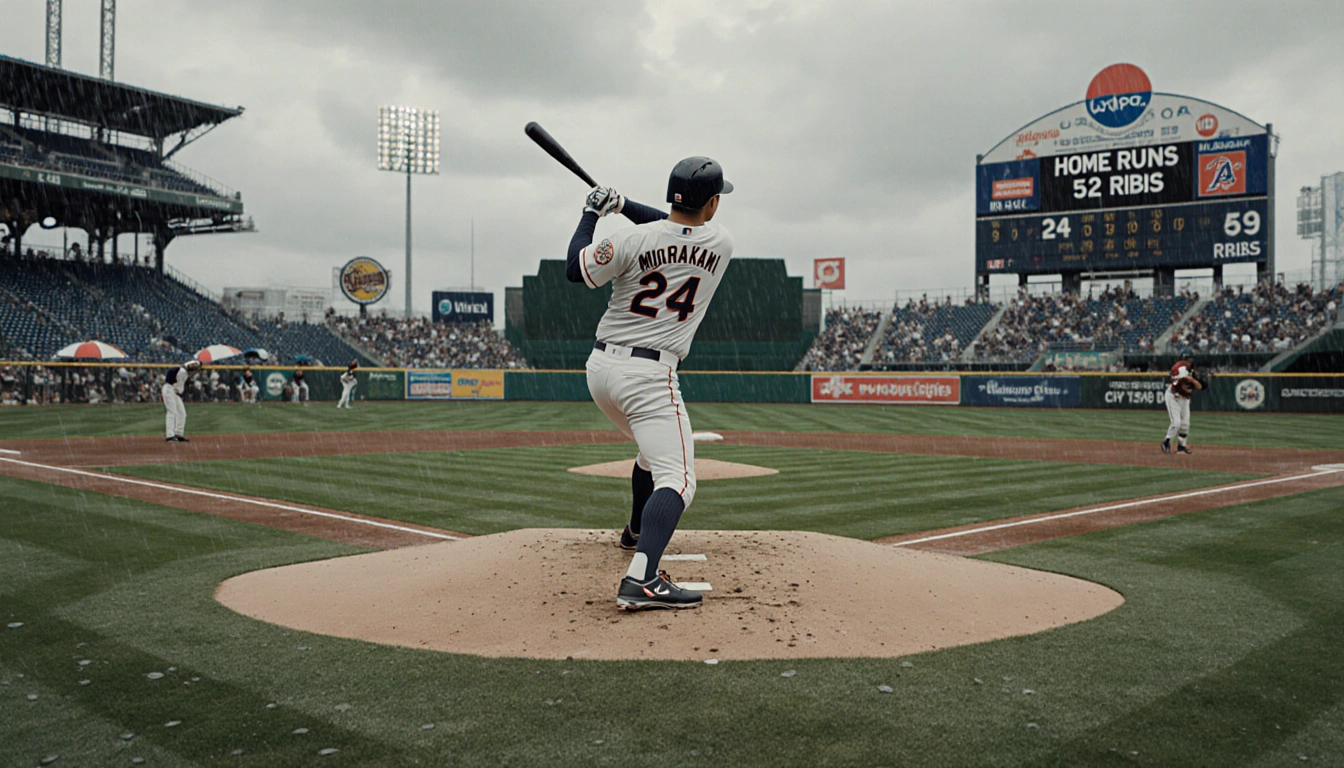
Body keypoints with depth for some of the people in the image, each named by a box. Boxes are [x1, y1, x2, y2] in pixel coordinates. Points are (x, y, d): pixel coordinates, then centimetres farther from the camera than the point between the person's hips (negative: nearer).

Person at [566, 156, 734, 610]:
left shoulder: (634, 240, -5)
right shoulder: (721, 245, -1)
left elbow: (575, 270, 4)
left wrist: (592, 212, 15)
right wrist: (622, 205, 19)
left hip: (601, 367, 6)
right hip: (650, 375, -5)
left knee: (655, 450, 30)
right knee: (677, 480, -10)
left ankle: (638, 533, 50)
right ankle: (641, 580, -31)